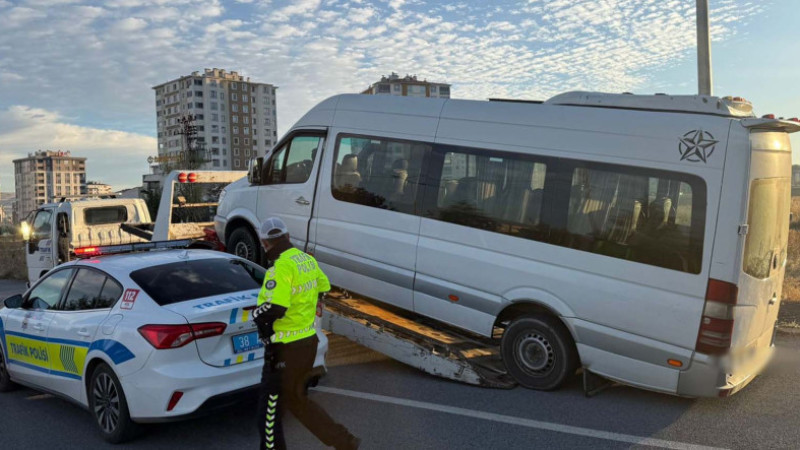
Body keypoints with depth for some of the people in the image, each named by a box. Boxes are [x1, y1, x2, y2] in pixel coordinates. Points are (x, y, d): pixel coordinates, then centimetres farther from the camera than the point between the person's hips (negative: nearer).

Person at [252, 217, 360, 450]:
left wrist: (257, 313, -10)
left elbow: (273, 310, -30)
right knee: (296, 399, 22)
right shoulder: (308, 260, 5)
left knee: (271, 407, 7)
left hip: (287, 349, -9)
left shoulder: (281, 267, -21)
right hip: (308, 340, 9)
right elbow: (323, 288, 21)